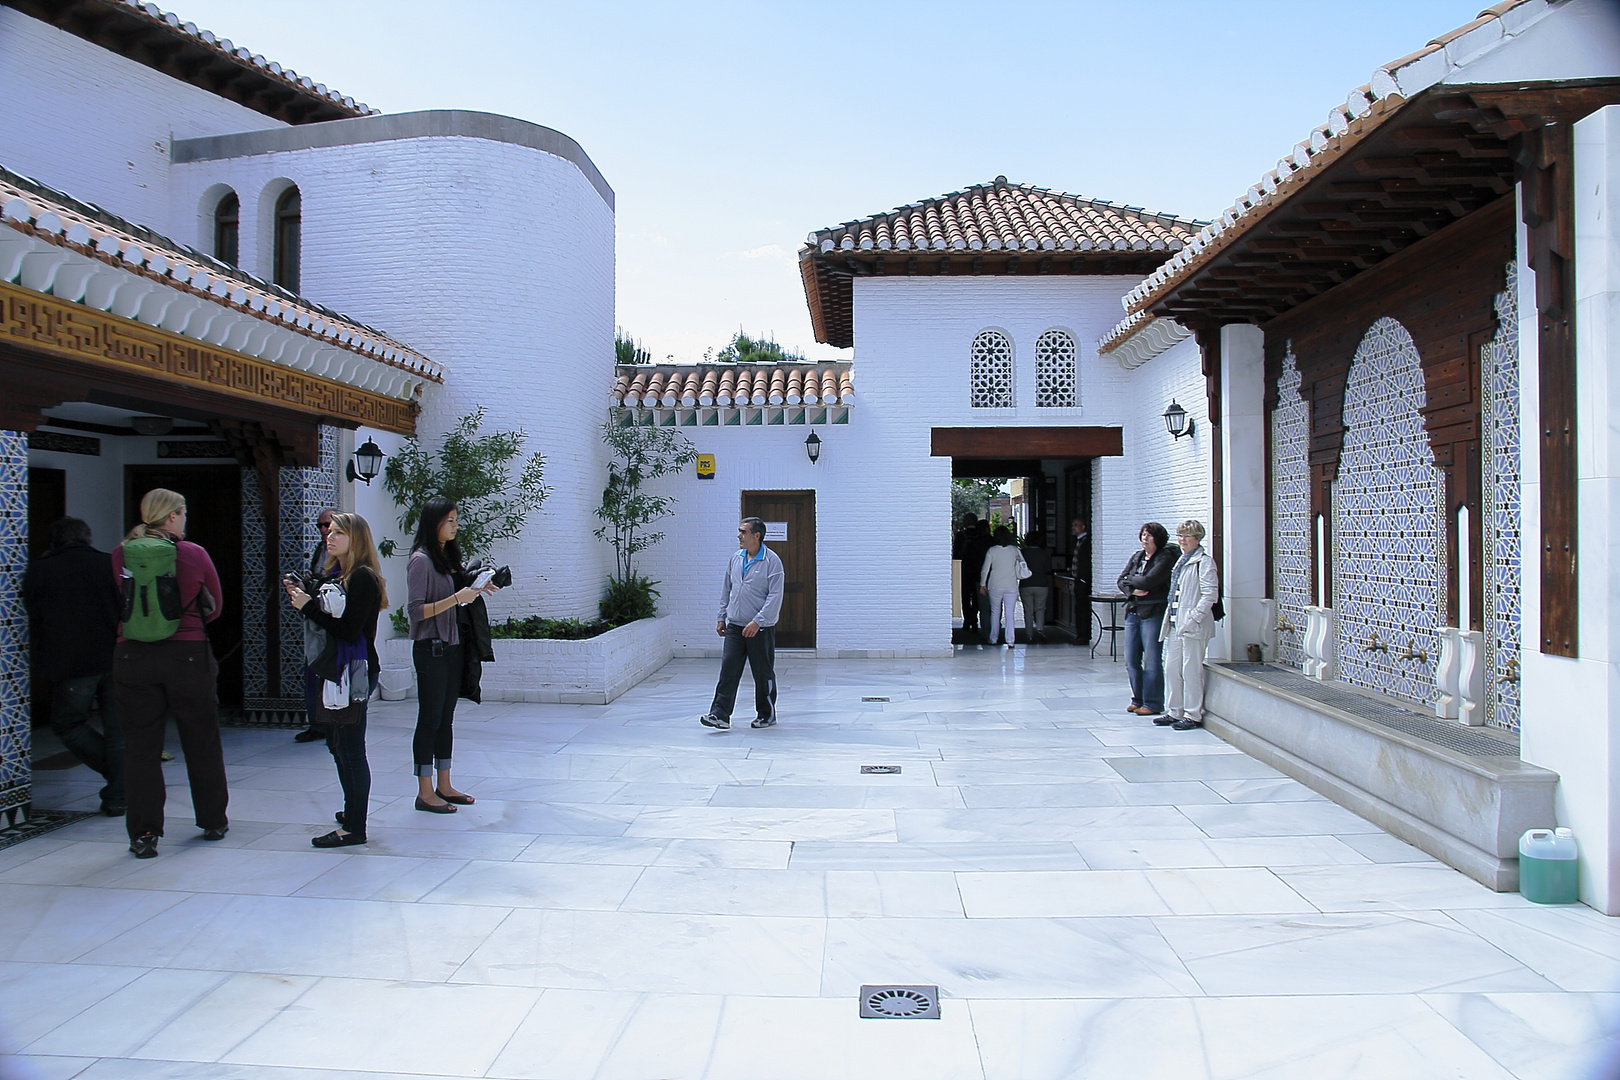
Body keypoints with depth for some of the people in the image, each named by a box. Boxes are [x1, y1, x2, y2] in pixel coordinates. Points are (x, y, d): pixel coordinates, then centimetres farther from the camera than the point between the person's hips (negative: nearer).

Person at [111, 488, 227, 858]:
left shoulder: (121, 554, -1)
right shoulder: (194, 554, -7)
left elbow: (123, 601, 14)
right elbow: (213, 607, 2)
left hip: (132, 657, 2)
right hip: (188, 655, -1)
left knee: (140, 745, 8)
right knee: (202, 742, 12)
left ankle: (143, 834, 9)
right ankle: (213, 822, 24)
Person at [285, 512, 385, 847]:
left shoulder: (363, 578, -15)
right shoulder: (338, 575, 14)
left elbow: (349, 631, -22)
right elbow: (329, 621, 13)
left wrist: (309, 606, -18)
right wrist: (302, 598, 5)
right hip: (336, 671, 10)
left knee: (350, 749, -5)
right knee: (337, 744, 17)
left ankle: (354, 828, 2)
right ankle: (352, 811, 31)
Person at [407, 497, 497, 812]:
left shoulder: (447, 556, 13)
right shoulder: (421, 560, -12)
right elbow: (415, 610, -18)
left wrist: (473, 589, 5)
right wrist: (456, 598, -23)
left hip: (451, 647, 8)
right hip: (431, 649, -8)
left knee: (445, 719, 13)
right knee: (429, 720, -1)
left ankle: (444, 786, 21)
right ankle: (425, 792, 7)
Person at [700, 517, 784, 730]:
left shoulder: (771, 561, -11)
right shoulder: (735, 559, 9)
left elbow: (775, 596, -15)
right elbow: (726, 591, 18)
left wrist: (757, 622, -20)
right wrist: (721, 617, 14)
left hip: (761, 629, -5)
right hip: (735, 625, 5)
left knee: (763, 673, 7)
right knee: (728, 670, -3)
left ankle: (766, 714, 22)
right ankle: (720, 715, -4)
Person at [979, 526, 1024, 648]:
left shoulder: (992, 551, -3)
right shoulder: (1014, 549, 1)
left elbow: (985, 570, -1)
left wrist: (982, 584, 8)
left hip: (995, 586, -1)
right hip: (1011, 586, 1)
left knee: (995, 612, 12)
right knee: (1009, 613, 1)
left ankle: (992, 639, 17)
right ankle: (1009, 640, -5)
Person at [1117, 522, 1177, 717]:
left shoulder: (1165, 557, -5)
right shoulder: (1136, 556, 15)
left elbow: (1149, 580, -17)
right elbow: (1121, 581, 9)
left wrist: (1130, 580, -1)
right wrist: (1132, 591, -11)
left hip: (1153, 613, -7)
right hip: (1133, 612, 7)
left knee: (1151, 661, -4)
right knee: (1131, 660, 8)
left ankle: (1152, 704, 5)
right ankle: (1138, 699, 20)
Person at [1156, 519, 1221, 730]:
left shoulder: (1203, 561, -9)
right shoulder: (1181, 560, 17)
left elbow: (1210, 594, -15)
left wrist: (1194, 617, -20)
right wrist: (1169, 617, 16)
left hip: (1192, 626, -8)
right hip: (1174, 624, 9)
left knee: (1191, 671, -2)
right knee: (1171, 669, 11)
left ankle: (1193, 715, 6)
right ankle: (1174, 712, 20)